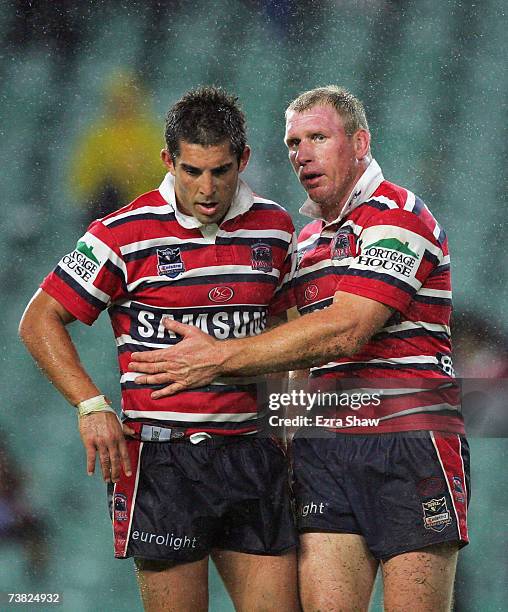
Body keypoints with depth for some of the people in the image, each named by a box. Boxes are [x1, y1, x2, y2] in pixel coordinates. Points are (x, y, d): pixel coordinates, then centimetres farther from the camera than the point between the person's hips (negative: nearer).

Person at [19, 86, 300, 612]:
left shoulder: (275, 228, 9)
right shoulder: (125, 234, -6)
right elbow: (39, 322, -1)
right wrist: (91, 406, -12)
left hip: (252, 451, 4)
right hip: (163, 458, -4)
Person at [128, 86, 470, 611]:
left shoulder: (396, 217, -6)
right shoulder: (307, 240, 22)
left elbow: (345, 332, -17)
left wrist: (221, 357, -16)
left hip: (410, 447, -7)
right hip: (325, 446, 7)